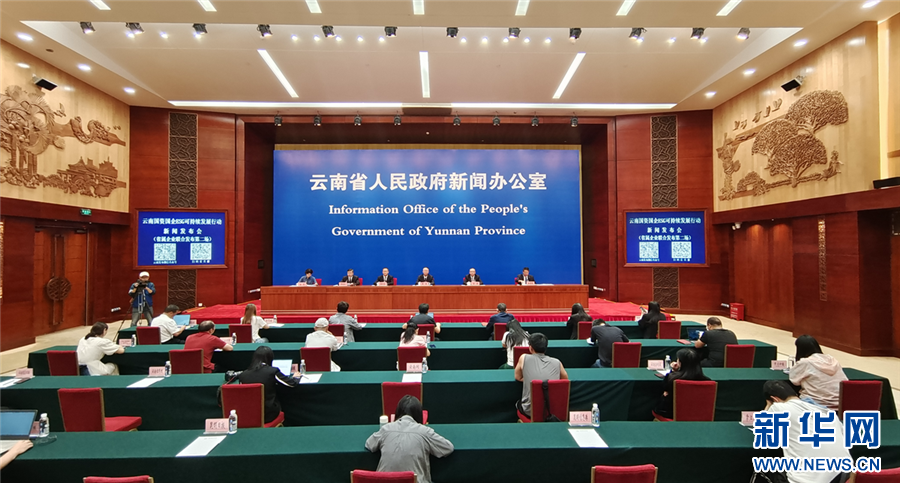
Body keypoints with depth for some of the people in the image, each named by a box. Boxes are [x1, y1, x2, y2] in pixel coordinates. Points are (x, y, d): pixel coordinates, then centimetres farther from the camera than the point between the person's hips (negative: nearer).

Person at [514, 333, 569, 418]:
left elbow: (518, 377, 8)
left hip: (531, 411, -2)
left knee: (518, 403, 31)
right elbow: (565, 378, 15)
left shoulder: (524, 358, -7)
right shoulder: (557, 362, -3)